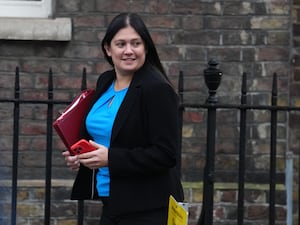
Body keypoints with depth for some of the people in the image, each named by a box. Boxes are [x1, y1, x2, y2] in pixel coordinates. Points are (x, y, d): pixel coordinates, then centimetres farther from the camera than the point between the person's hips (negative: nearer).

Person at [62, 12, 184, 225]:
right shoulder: (105, 82, 10)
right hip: (108, 201, 8)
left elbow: (166, 154, -19)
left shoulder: (157, 89, -14)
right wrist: (80, 155, 5)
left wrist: (111, 158, -23)